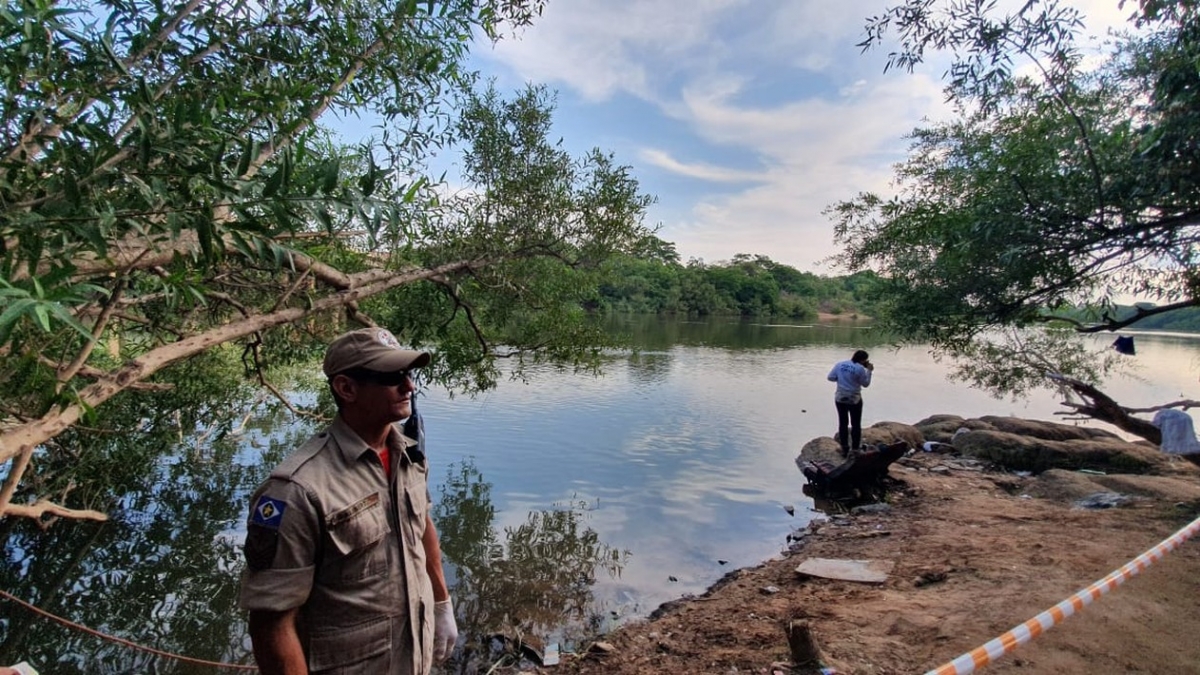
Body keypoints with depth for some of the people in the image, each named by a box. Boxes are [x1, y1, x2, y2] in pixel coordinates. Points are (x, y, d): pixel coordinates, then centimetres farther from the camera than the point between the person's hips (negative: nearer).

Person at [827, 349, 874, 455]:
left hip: (840, 398, 4)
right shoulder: (860, 368, -14)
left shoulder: (839, 364, -1)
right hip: (854, 400, -4)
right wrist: (869, 371, 5)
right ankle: (855, 450, 14)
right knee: (856, 425, 10)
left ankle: (845, 449, 17)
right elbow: (866, 384, -4)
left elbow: (830, 377, 0)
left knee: (843, 424, 13)